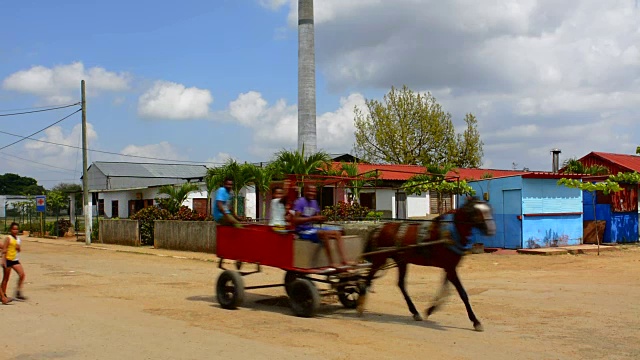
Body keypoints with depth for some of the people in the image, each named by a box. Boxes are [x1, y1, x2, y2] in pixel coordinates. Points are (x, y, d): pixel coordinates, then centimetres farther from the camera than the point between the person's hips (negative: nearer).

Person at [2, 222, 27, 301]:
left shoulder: (18, 238, 10)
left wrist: (18, 248, -1)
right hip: (8, 260, -6)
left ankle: (18, 292, 3)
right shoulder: (8, 238, -10)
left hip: (15, 260, 6)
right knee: (6, 278, 2)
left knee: (22, 274, -5)